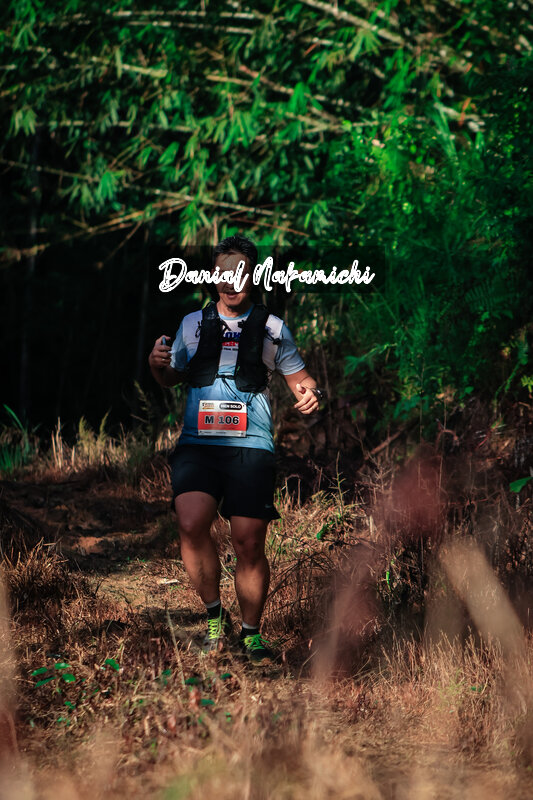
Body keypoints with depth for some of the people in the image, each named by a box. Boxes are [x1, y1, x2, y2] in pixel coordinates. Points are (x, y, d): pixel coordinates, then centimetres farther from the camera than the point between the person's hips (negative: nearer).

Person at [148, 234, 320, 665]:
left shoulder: (272, 328, 9)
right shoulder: (193, 323, 14)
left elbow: (298, 376, 17)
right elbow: (173, 377, 26)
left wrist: (311, 393, -6)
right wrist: (156, 363, 4)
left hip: (251, 447, -1)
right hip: (197, 443, 1)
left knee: (249, 542, -7)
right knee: (191, 525, -23)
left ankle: (252, 633, 13)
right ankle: (215, 615, -1)